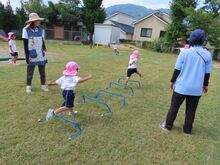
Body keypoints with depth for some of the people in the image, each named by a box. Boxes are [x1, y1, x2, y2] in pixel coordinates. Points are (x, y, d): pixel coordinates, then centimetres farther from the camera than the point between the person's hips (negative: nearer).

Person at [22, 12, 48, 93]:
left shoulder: (41, 30, 4)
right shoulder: (26, 30, -7)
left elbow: (43, 43, 9)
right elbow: (25, 45, -6)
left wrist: (44, 52, 9)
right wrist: (27, 56, -9)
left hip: (41, 56, 3)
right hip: (32, 56, -3)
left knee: (42, 71, 10)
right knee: (30, 72, 8)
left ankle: (43, 85, 24)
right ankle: (28, 86, 24)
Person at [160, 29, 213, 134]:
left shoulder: (185, 52, -9)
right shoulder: (207, 54, -3)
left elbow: (177, 69, -7)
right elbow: (207, 72, 3)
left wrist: (172, 81, 6)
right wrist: (205, 84, 18)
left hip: (182, 86, -2)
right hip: (196, 88, 2)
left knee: (174, 107, 12)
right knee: (191, 110, 15)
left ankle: (167, 126, 22)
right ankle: (187, 129, 26)